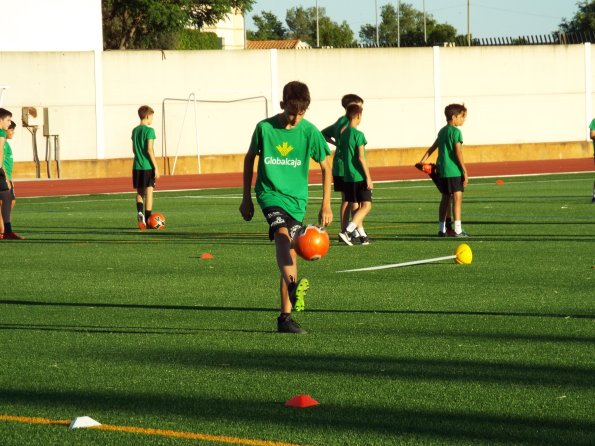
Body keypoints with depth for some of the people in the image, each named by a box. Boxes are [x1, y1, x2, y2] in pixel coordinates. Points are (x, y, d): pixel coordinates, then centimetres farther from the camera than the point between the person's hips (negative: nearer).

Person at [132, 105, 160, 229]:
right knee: (149, 191, 0)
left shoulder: (135, 130, 10)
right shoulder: (149, 130, -10)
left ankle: (139, 212, -12)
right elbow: (149, 150, -15)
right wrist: (156, 167, -12)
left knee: (139, 192, 12)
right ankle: (148, 220, 1)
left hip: (137, 166, 6)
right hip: (148, 166, -6)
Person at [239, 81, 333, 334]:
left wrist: (326, 205, 5)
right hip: (270, 193, -3)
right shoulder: (265, 128, -4)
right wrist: (246, 198, 13)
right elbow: (250, 159, 11)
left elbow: (325, 168, 9)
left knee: (290, 254, 3)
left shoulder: (310, 132, -1)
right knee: (282, 234, -31)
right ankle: (293, 286, -55)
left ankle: (285, 317, 10)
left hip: (297, 199, 3)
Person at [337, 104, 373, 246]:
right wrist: (368, 177, -14)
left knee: (357, 206, 14)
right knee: (366, 205, -6)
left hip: (347, 177, 8)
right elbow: (361, 157, -16)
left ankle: (362, 235, 15)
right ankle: (347, 232, -20)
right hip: (360, 176, -8)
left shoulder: (343, 134, 10)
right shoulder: (358, 134, -12)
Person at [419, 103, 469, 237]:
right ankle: (457, 229, -16)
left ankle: (441, 229, 20)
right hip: (454, 170, -9)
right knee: (457, 197, -10)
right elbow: (458, 152, -14)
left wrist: (423, 160, 30)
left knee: (445, 198, 15)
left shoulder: (442, 131, 15)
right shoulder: (456, 132, -10)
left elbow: (433, 147, 21)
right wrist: (465, 172, -13)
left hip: (442, 170, 9)